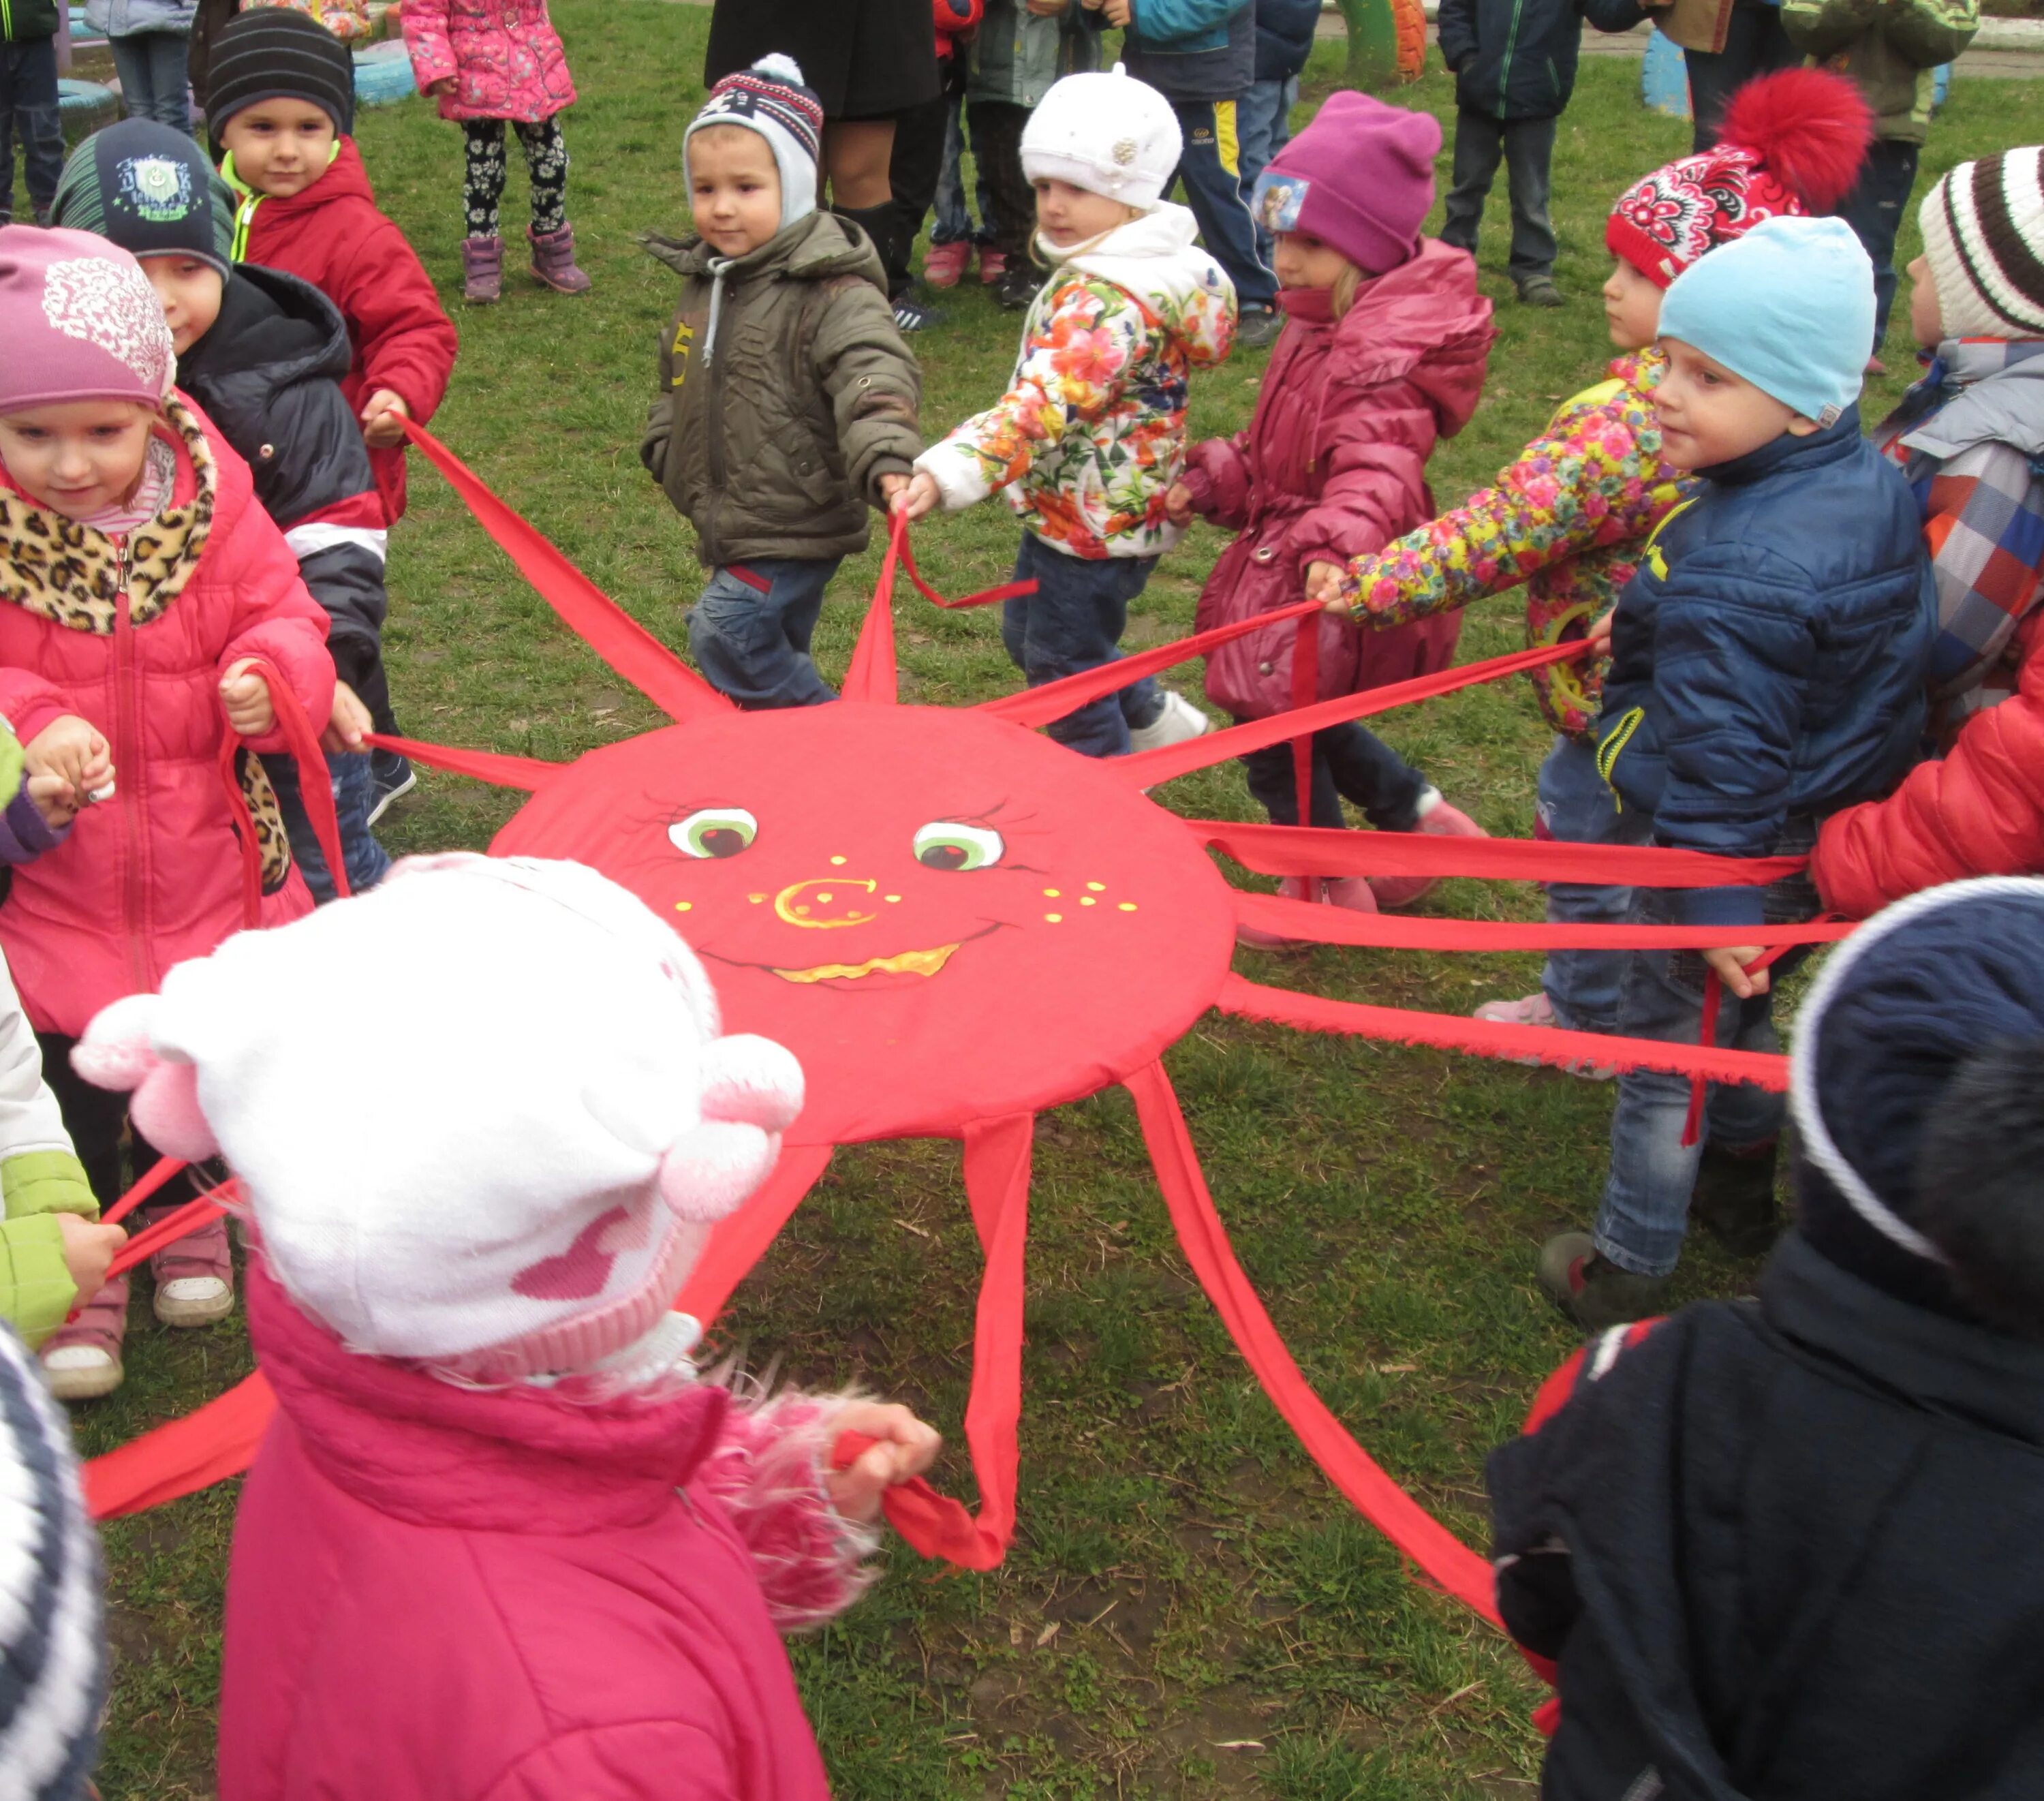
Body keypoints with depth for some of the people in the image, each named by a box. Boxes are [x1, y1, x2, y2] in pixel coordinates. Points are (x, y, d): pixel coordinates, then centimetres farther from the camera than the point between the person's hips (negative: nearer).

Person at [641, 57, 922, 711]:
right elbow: (678, 381, 23)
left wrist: (884, 461, -48)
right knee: (773, 655, 17)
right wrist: (666, 452, 13)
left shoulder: (832, 292, -18)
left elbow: (874, 376, -32)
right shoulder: (705, 280, 7)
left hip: (797, 527, -8)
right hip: (729, 522, 8)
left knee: (723, 631, -16)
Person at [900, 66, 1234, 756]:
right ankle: (1154, 719, 43)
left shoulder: (1112, 304, -29)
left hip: (1096, 523, -11)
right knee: (1028, 632, 26)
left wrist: (948, 471, -55)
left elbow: (1044, 405, -44)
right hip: (1066, 509, 11)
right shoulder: (1107, 272, 4)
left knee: (1063, 671, 5)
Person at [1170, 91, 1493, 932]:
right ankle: (1422, 817, 38)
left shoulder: (1386, 355, -25)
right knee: (1306, 714, 22)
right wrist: (1207, 483, 6)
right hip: (1281, 547, 10)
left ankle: (1326, 886, 23)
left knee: (1276, 721, 3)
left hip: (1328, 583, -10)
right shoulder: (1318, 326, 7)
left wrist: (1340, 547, -55)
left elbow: (1376, 470, -39)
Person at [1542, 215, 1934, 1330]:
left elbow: (1722, 760, -31)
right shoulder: (1876, 483, -7)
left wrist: (1714, 908, -23)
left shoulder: (1735, 577, -35)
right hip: (1836, 842, 8)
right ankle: (1739, 1184, 53)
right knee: (1742, 1014, 30)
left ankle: (1627, 1273, 28)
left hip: (1727, 856, -8)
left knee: (1664, 1052, 11)